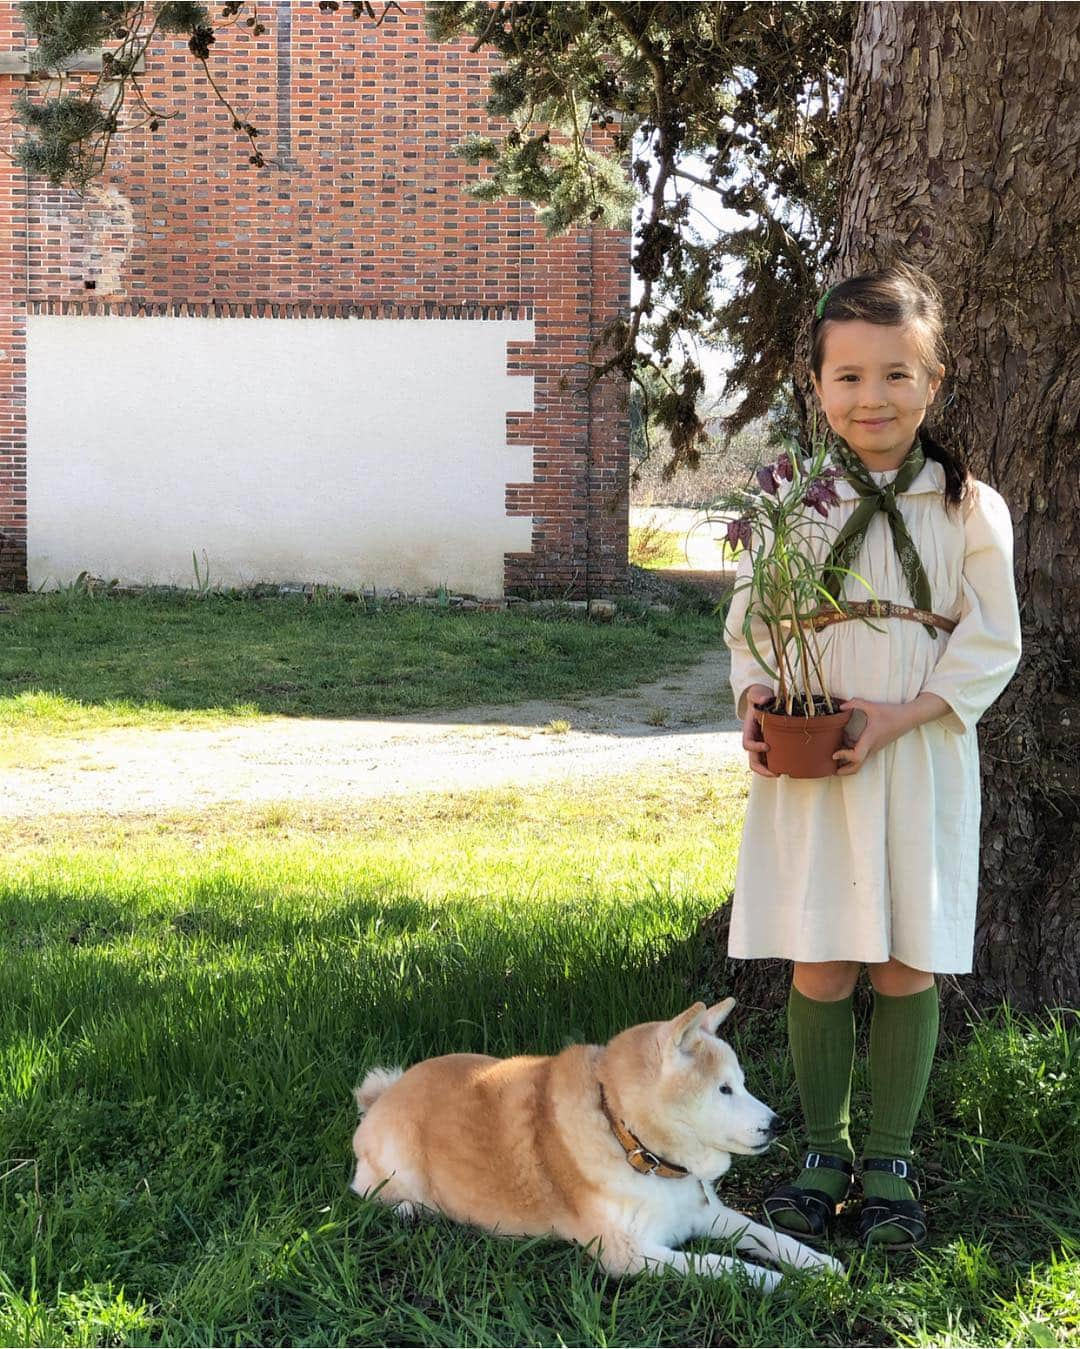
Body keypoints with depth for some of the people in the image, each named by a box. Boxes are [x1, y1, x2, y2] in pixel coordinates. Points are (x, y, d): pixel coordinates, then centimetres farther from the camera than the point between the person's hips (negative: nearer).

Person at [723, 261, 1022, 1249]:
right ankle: (826, 1150, 22)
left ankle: (890, 1162, 19)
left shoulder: (970, 510, -3)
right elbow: (751, 621, 8)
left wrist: (902, 713, -15)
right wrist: (754, 701, -12)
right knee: (820, 970, 4)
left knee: (908, 970, 5)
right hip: (807, 768, 1)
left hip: (921, 765, -1)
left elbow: (991, 645, -2)